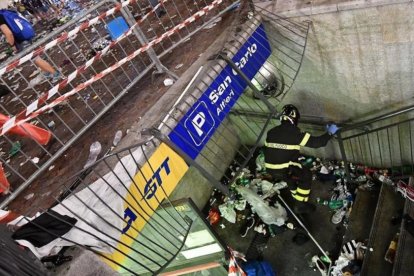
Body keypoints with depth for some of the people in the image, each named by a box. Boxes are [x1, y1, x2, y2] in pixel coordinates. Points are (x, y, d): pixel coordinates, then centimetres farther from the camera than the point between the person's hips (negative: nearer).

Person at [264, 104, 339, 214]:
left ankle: (295, 197, 49)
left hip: (270, 169, 7)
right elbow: (316, 142, -11)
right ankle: (300, 205, 21)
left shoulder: (271, 132, 5)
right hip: (284, 170, -7)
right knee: (306, 175, 15)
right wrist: (330, 133, 5)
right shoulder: (295, 133, -14)